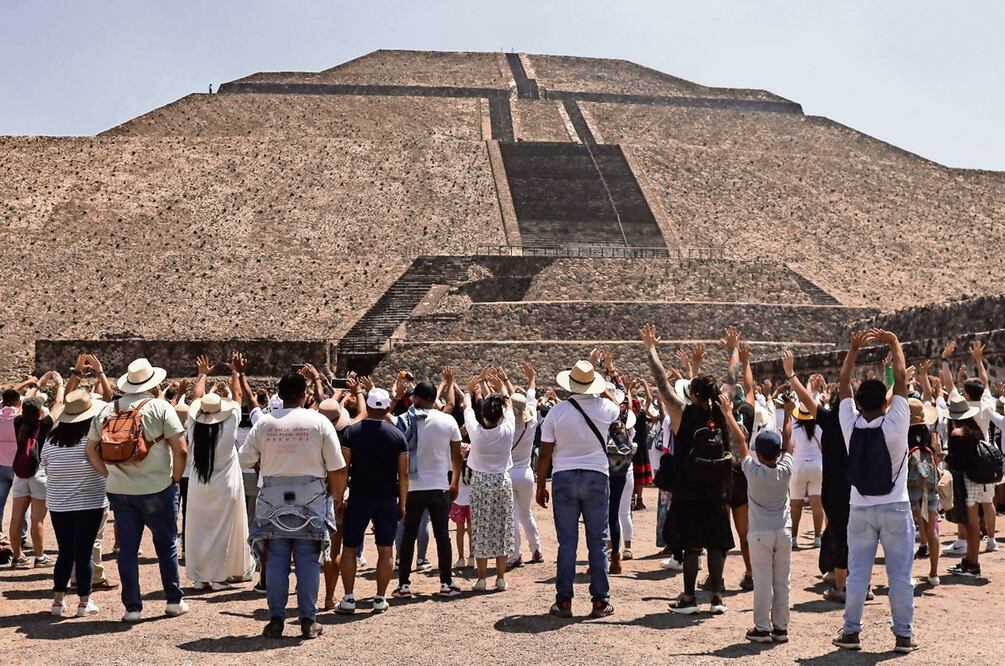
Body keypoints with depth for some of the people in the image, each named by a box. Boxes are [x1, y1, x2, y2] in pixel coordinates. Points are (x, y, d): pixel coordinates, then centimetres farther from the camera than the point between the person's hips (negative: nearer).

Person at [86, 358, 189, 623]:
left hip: (119, 491, 3)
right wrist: (175, 478, -1)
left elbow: (91, 450, 10)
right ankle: (174, 601, 18)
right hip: (157, 489, -3)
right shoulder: (160, 407, -7)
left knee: (127, 548, 8)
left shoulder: (106, 411, 6)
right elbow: (181, 450, -14)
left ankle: (132, 607, 11)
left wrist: (111, 474, 15)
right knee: (166, 545, 11)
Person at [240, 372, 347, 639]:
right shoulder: (319, 422, -6)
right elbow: (336, 469, -5)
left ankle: (276, 620, 11)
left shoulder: (263, 423, -1)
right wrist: (338, 498, 8)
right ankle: (308, 620, 9)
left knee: (276, 561, 8)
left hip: (273, 500, 2)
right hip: (310, 499, -1)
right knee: (308, 561, 5)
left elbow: (244, 461, 3)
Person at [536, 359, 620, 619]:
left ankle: (564, 601, 7)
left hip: (564, 479, 0)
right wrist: (602, 388, 28)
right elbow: (617, 408, 24)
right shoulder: (604, 408, -4)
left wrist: (541, 485, 6)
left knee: (567, 542, 4)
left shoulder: (557, 411, -6)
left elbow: (545, 453, -3)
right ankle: (600, 601, 9)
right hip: (597, 477, 0)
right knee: (597, 541, 6)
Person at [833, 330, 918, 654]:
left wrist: (854, 348, 7)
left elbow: (843, 384, 2)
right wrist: (894, 344, 3)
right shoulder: (894, 424, -14)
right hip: (895, 508, -2)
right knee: (900, 575, 4)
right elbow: (901, 380, -7)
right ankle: (904, 635, 9)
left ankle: (851, 632, 10)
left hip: (861, 510, 2)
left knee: (857, 574, 6)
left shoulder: (851, 425, -8)